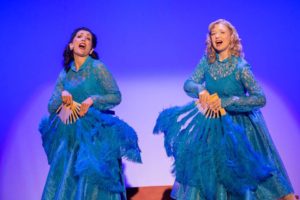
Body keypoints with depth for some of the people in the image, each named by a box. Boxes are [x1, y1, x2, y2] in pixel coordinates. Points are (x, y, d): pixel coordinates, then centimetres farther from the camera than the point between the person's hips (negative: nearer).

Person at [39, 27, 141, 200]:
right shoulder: (64, 74, 7)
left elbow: (116, 96, -6)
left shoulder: (97, 67, -6)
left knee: (94, 182, -2)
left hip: (95, 133, -4)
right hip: (70, 136, 5)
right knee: (65, 182, 7)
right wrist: (62, 95, -14)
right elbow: (51, 107, 6)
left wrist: (92, 100, -19)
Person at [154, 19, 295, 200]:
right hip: (211, 121, 4)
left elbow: (260, 99, -23)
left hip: (237, 124, -4)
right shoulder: (207, 61, -5)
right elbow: (188, 84, -4)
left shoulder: (241, 67, -18)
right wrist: (201, 91, -28)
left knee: (237, 168, 6)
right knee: (209, 167, 9)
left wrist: (224, 101, -28)